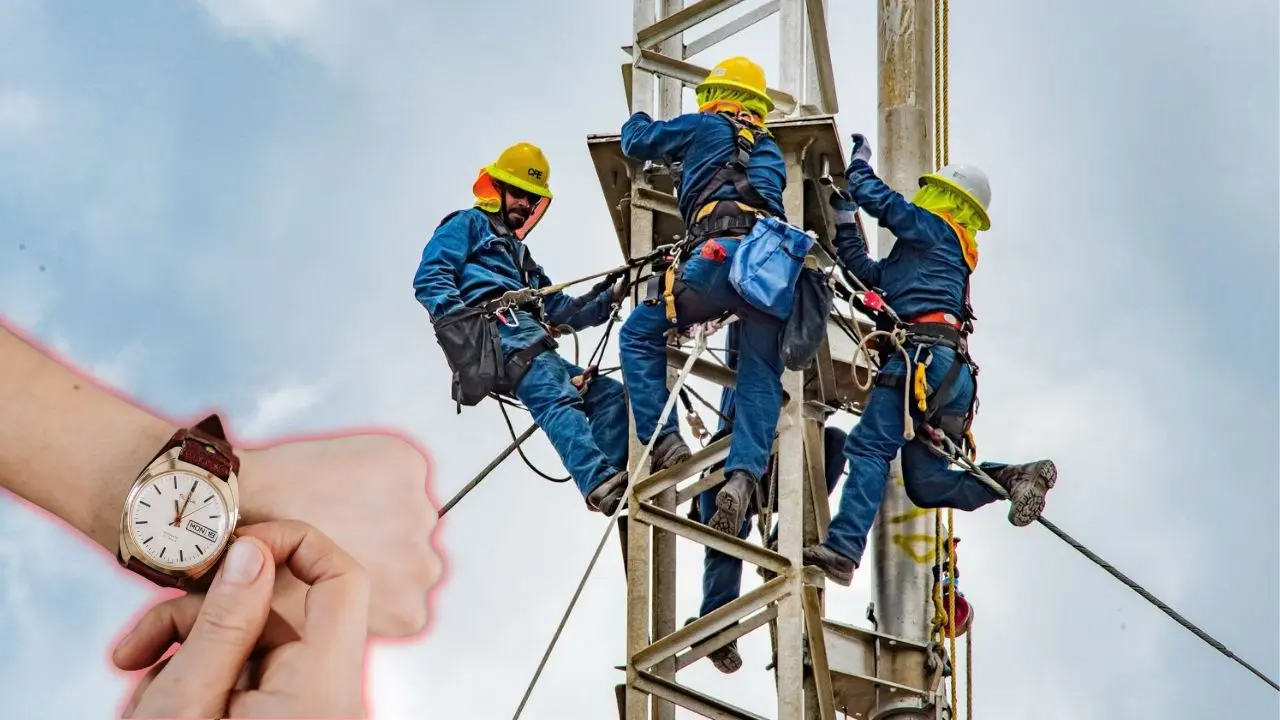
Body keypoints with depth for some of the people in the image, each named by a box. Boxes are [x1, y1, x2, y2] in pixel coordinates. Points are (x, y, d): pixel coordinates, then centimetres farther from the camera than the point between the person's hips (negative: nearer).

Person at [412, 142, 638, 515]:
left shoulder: (519, 254, 42)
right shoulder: (467, 225, 19)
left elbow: (560, 311, 32)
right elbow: (429, 279, 1)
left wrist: (609, 298, 16)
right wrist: (456, 317, -17)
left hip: (529, 337, 9)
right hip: (497, 329, -9)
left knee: (611, 396, -8)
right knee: (557, 398, -32)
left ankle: (613, 476, -31)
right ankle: (600, 483, -54)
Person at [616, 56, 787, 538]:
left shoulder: (706, 127, 19)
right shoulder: (771, 151, 34)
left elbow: (637, 142, 26)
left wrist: (636, 120, 51)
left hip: (722, 251, -5)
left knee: (641, 333, 9)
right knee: (761, 378, 3)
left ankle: (664, 439, -5)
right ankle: (744, 473, -18)